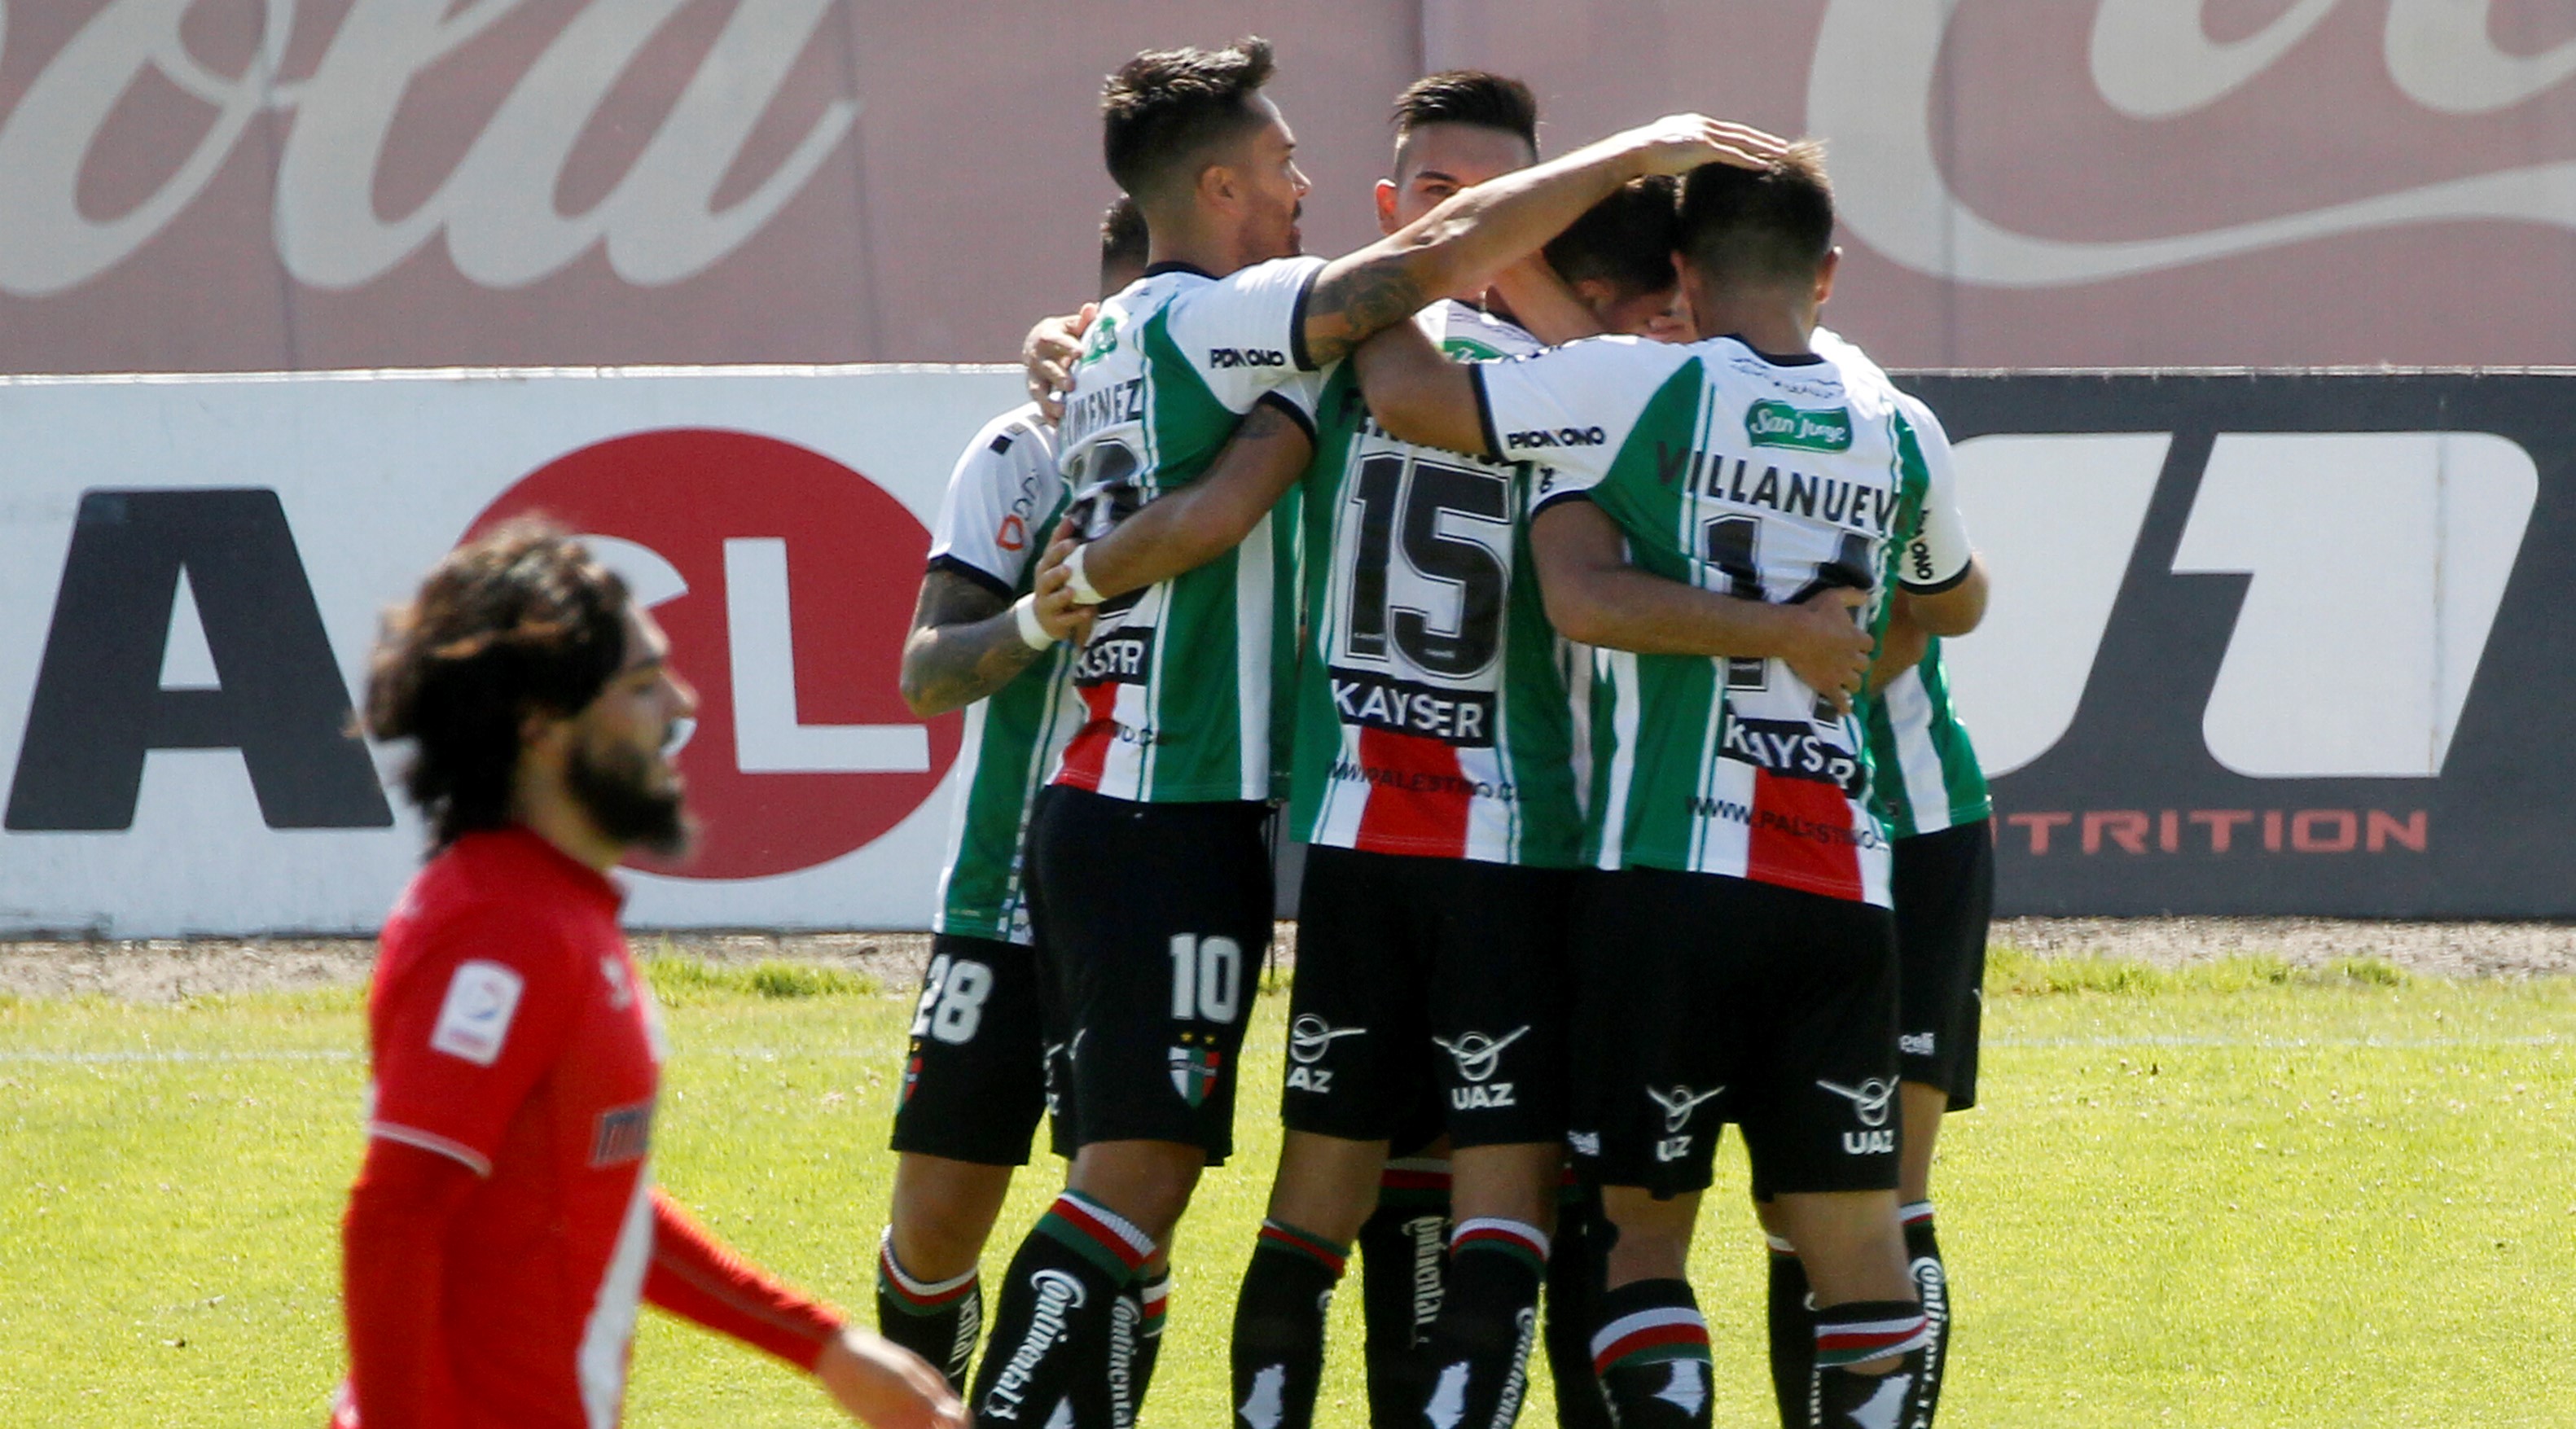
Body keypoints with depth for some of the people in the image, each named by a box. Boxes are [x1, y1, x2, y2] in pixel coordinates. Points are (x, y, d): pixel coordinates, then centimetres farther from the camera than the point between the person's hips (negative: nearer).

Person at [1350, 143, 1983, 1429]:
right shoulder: (1897, 433, 11)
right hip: (1842, 889, 3)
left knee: (1641, 1224, 4)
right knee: (1856, 1241, 6)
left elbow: (1402, 392, -5)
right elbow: (1949, 597, 31)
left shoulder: (1648, 391, -4)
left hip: (1672, 877, -3)